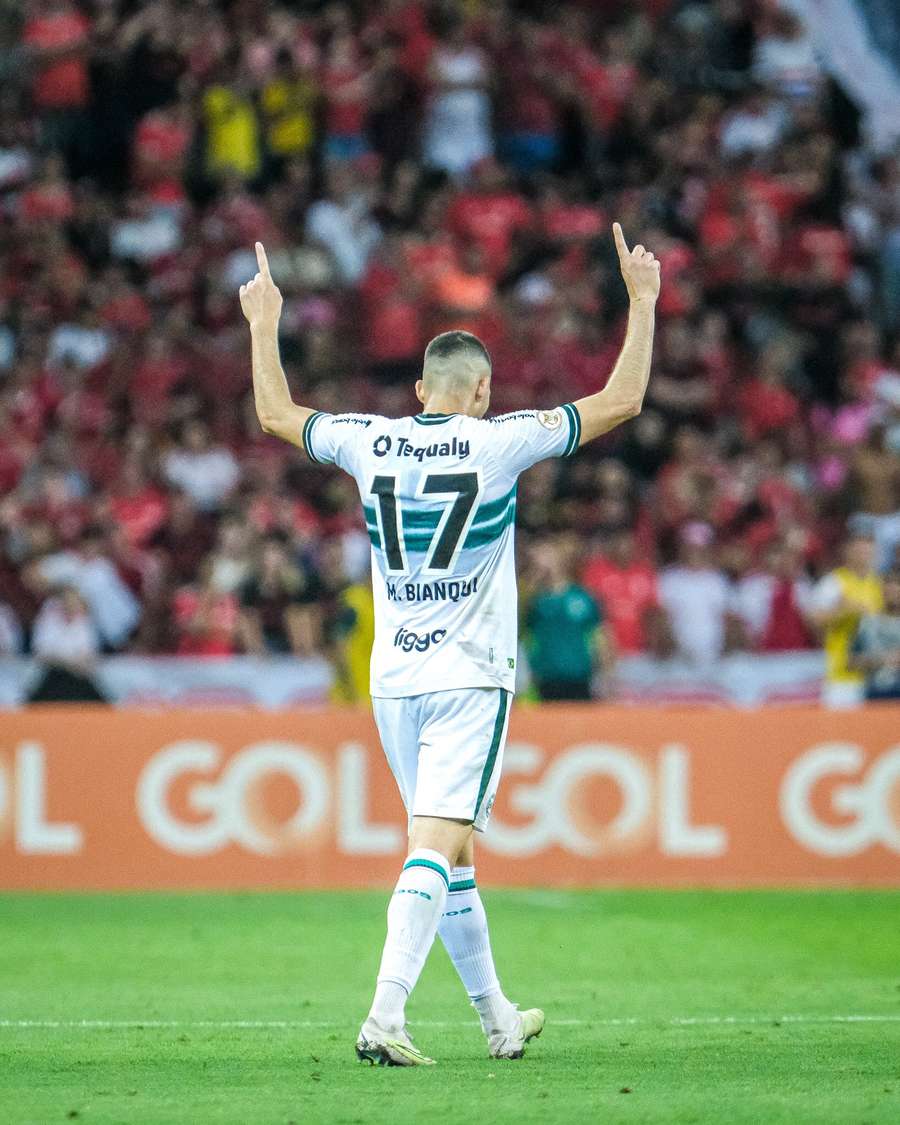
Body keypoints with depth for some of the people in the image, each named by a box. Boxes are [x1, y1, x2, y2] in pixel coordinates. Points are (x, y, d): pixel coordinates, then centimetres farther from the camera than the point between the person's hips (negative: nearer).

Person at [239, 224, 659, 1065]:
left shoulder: (370, 442, 3)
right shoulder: (497, 442, -7)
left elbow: (275, 414, 21)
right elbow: (621, 401, -2)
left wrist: (264, 324, 33)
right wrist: (643, 304, 7)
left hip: (394, 680, 5)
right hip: (470, 679, -5)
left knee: (451, 850, 14)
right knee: (437, 847, -12)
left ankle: (498, 1020, 24)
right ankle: (384, 1018, -26)